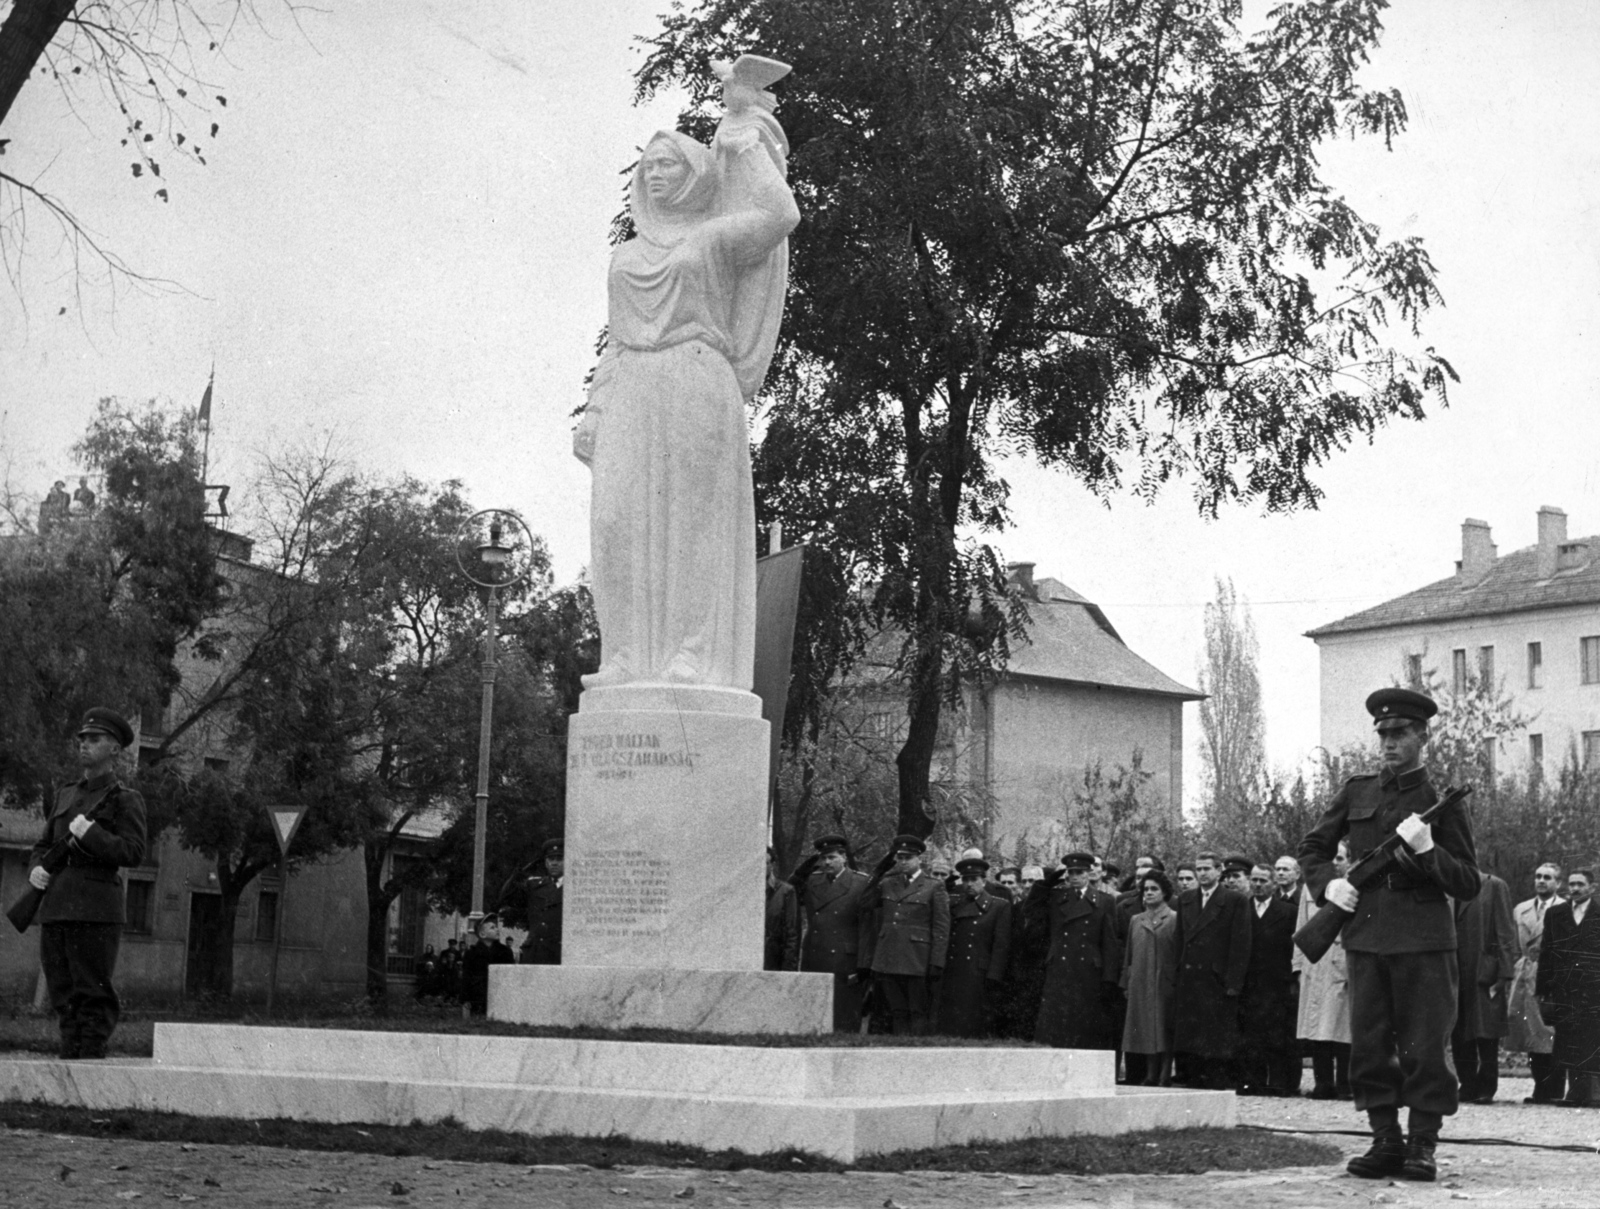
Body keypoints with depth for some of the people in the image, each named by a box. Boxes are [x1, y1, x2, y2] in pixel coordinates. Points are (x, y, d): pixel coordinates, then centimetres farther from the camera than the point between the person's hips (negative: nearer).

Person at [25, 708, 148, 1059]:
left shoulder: (125, 800, 3)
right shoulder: (66, 796, 21)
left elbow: (133, 853, -8)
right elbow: (42, 846, 23)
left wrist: (89, 833, -15)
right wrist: (35, 870, 2)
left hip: (95, 912, -6)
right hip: (55, 908, 6)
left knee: (94, 995, -7)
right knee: (64, 996, 5)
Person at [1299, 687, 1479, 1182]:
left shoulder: (1440, 802, 3)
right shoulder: (1356, 792, 12)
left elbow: (1468, 885, 2)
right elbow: (1312, 847, 22)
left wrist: (1427, 851, -14)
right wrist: (1328, 883, 3)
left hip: (1424, 940, -3)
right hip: (1365, 934, 4)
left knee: (1425, 1047, -3)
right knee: (1369, 1046, 4)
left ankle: (1423, 1145, 5)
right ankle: (1386, 1142, 11)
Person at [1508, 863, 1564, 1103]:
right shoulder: (1520, 910, 17)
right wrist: (1512, 975, 8)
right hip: (1527, 981, 5)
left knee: (1552, 1036, -7)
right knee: (1533, 1039, 4)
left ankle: (1554, 1092, -3)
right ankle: (1540, 1090, 10)